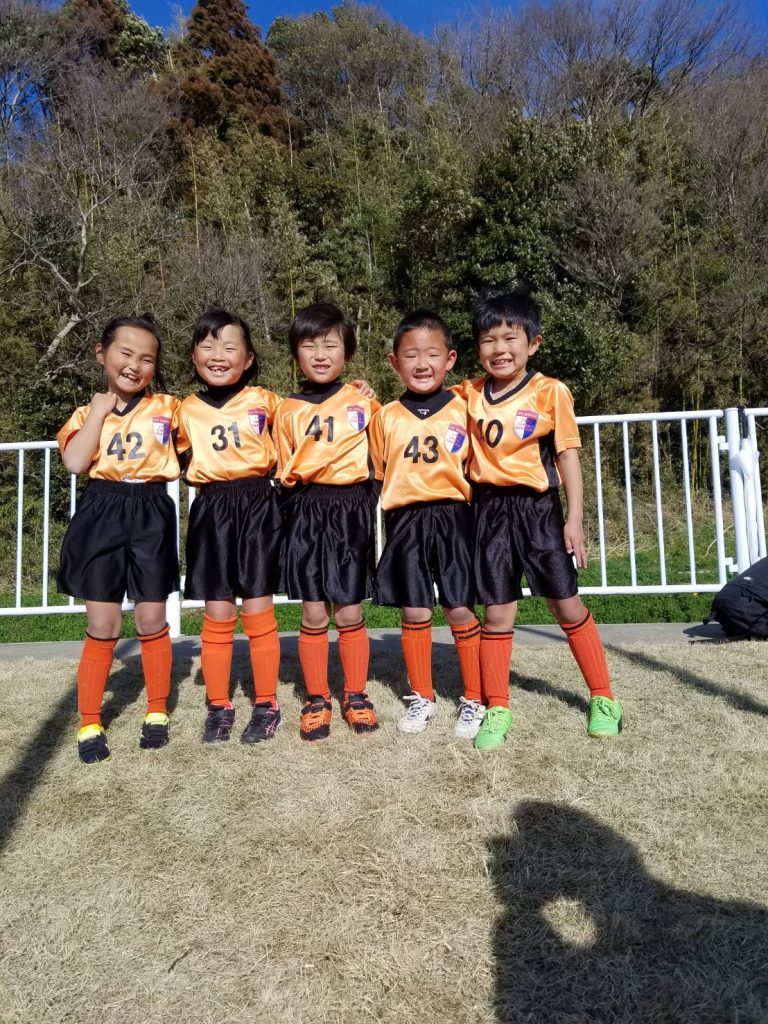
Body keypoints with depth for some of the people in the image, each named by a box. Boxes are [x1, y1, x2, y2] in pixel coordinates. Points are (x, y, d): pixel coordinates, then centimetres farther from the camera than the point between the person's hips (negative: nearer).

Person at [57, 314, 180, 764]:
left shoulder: (167, 407, 4)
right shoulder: (89, 411, 7)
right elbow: (75, 462, -10)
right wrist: (100, 409, -5)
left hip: (151, 515, 0)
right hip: (101, 515, 1)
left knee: (152, 621, 7)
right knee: (103, 626, 4)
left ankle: (157, 713, 24)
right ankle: (90, 724, 18)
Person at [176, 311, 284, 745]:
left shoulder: (265, 400, 2)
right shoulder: (187, 410, 9)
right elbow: (182, 461, 19)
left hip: (258, 507, -2)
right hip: (211, 511, 2)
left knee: (258, 611, 2)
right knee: (217, 615, 5)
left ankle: (267, 704, 16)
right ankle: (219, 706, 19)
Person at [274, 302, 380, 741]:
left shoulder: (365, 402, 3)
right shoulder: (288, 410, 8)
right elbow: (284, 472, 13)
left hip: (353, 511, -1)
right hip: (306, 514, 2)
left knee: (350, 613, 4)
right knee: (314, 614, 5)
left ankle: (356, 696, 23)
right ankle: (317, 700, 21)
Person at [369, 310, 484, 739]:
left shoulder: (464, 410, 0)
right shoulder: (386, 417, 6)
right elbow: (377, 473, 14)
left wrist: (480, 514, -4)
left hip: (454, 518, -2)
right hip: (406, 523, 2)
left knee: (461, 610, 2)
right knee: (415, 612, 9)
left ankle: (474, 701, 19)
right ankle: (422, 697, 26)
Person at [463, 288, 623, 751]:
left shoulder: (550, 392, -6)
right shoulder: (471, 394, 4)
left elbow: (568, 456, -5)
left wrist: (575, 517, -8)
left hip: (538, 508, -2)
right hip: (491, 510, 3)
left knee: (568, 605, 7)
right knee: (498, 612, 7)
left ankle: (603, 698, 25)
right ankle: (497, 709, 19)